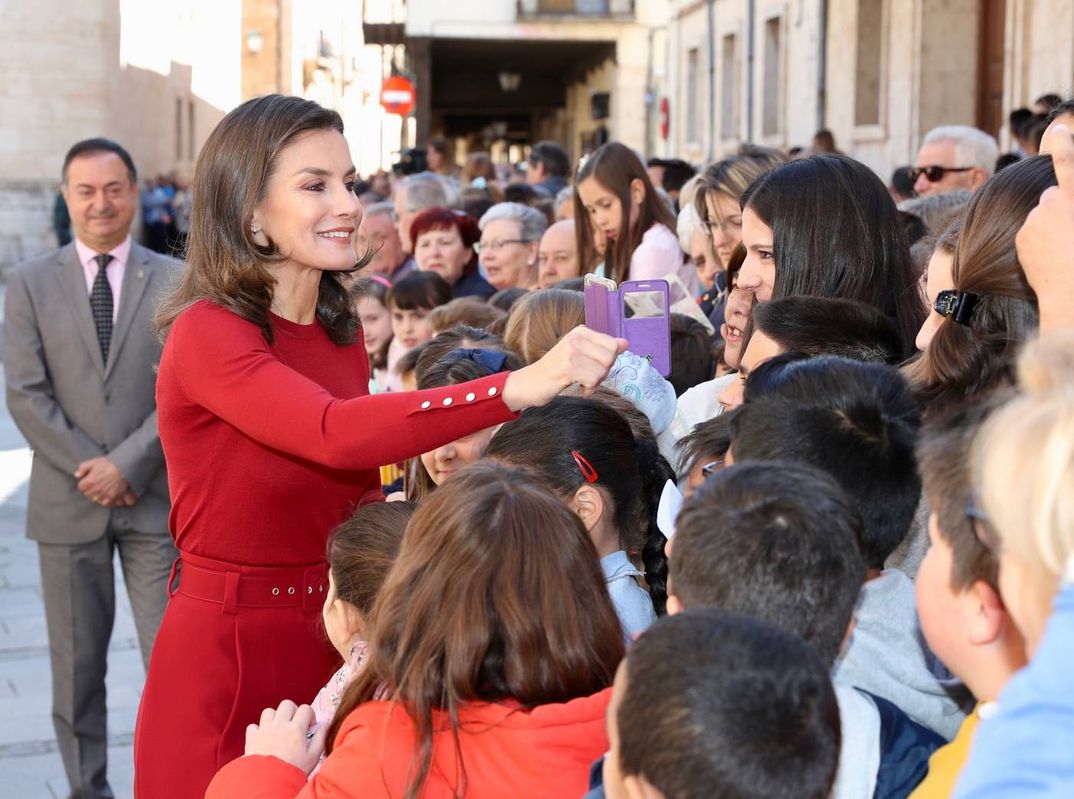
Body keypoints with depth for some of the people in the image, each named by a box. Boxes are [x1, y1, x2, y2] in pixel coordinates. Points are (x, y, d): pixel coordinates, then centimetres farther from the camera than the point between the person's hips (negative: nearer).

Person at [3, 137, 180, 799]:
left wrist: (126, 464, -11)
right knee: (77, 666, 9)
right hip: (68, 502, 1)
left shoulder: (175, 281, 3)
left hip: (156, 497, -1)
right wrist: (88, 469, -9)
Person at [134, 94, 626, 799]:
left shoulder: (342, 331, 7)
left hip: (334, 637, 6)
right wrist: (519, 386, -41)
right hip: (226, 654, -6)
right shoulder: (205, 333, -15)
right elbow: (337, 435, -33)